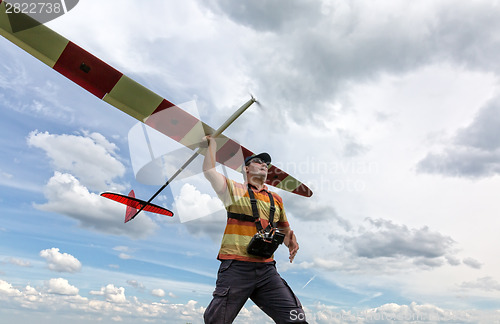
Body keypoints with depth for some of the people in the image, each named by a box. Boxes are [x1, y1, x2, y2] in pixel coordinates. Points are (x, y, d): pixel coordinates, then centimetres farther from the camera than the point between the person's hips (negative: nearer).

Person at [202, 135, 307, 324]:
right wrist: (213, 144, 10)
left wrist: (290, 240, 7)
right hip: (236, 267, -3)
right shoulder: (234, 190, 8)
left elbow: (284, 229, 29)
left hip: (266, 269, 4)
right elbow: (209, 171, -2)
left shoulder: (276, 200, 19)